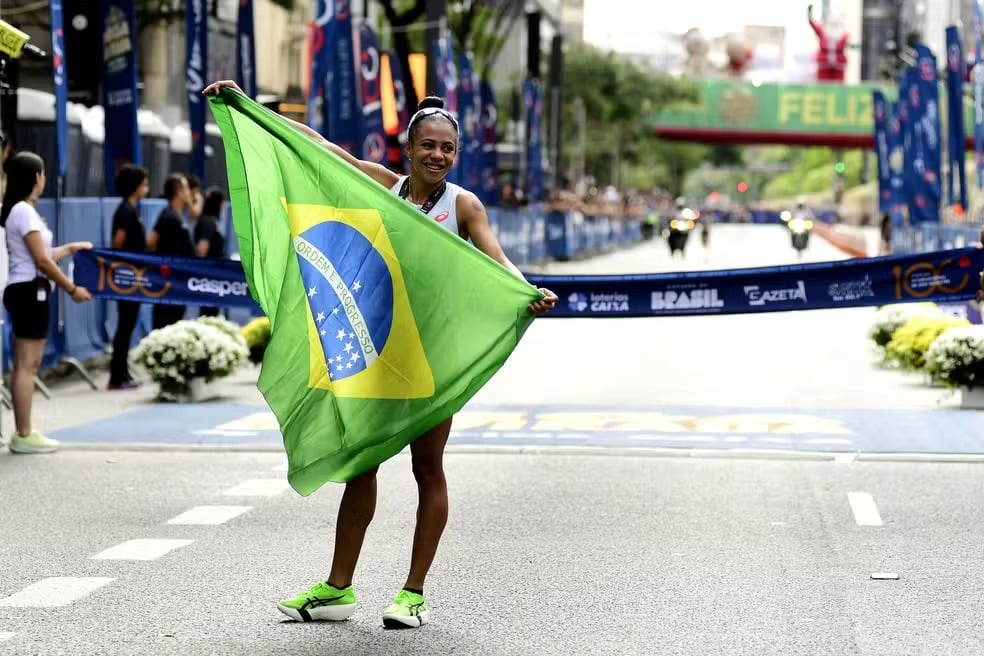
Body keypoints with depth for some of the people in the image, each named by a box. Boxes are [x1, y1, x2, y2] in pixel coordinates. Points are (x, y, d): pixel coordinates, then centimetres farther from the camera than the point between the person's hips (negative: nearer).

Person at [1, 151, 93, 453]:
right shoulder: (24, 212, -15)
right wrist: (72, 289, -10)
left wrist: (70, 249, 22)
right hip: (30, 292, -11)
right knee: (28, 364, -8)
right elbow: (42, 261, -17)